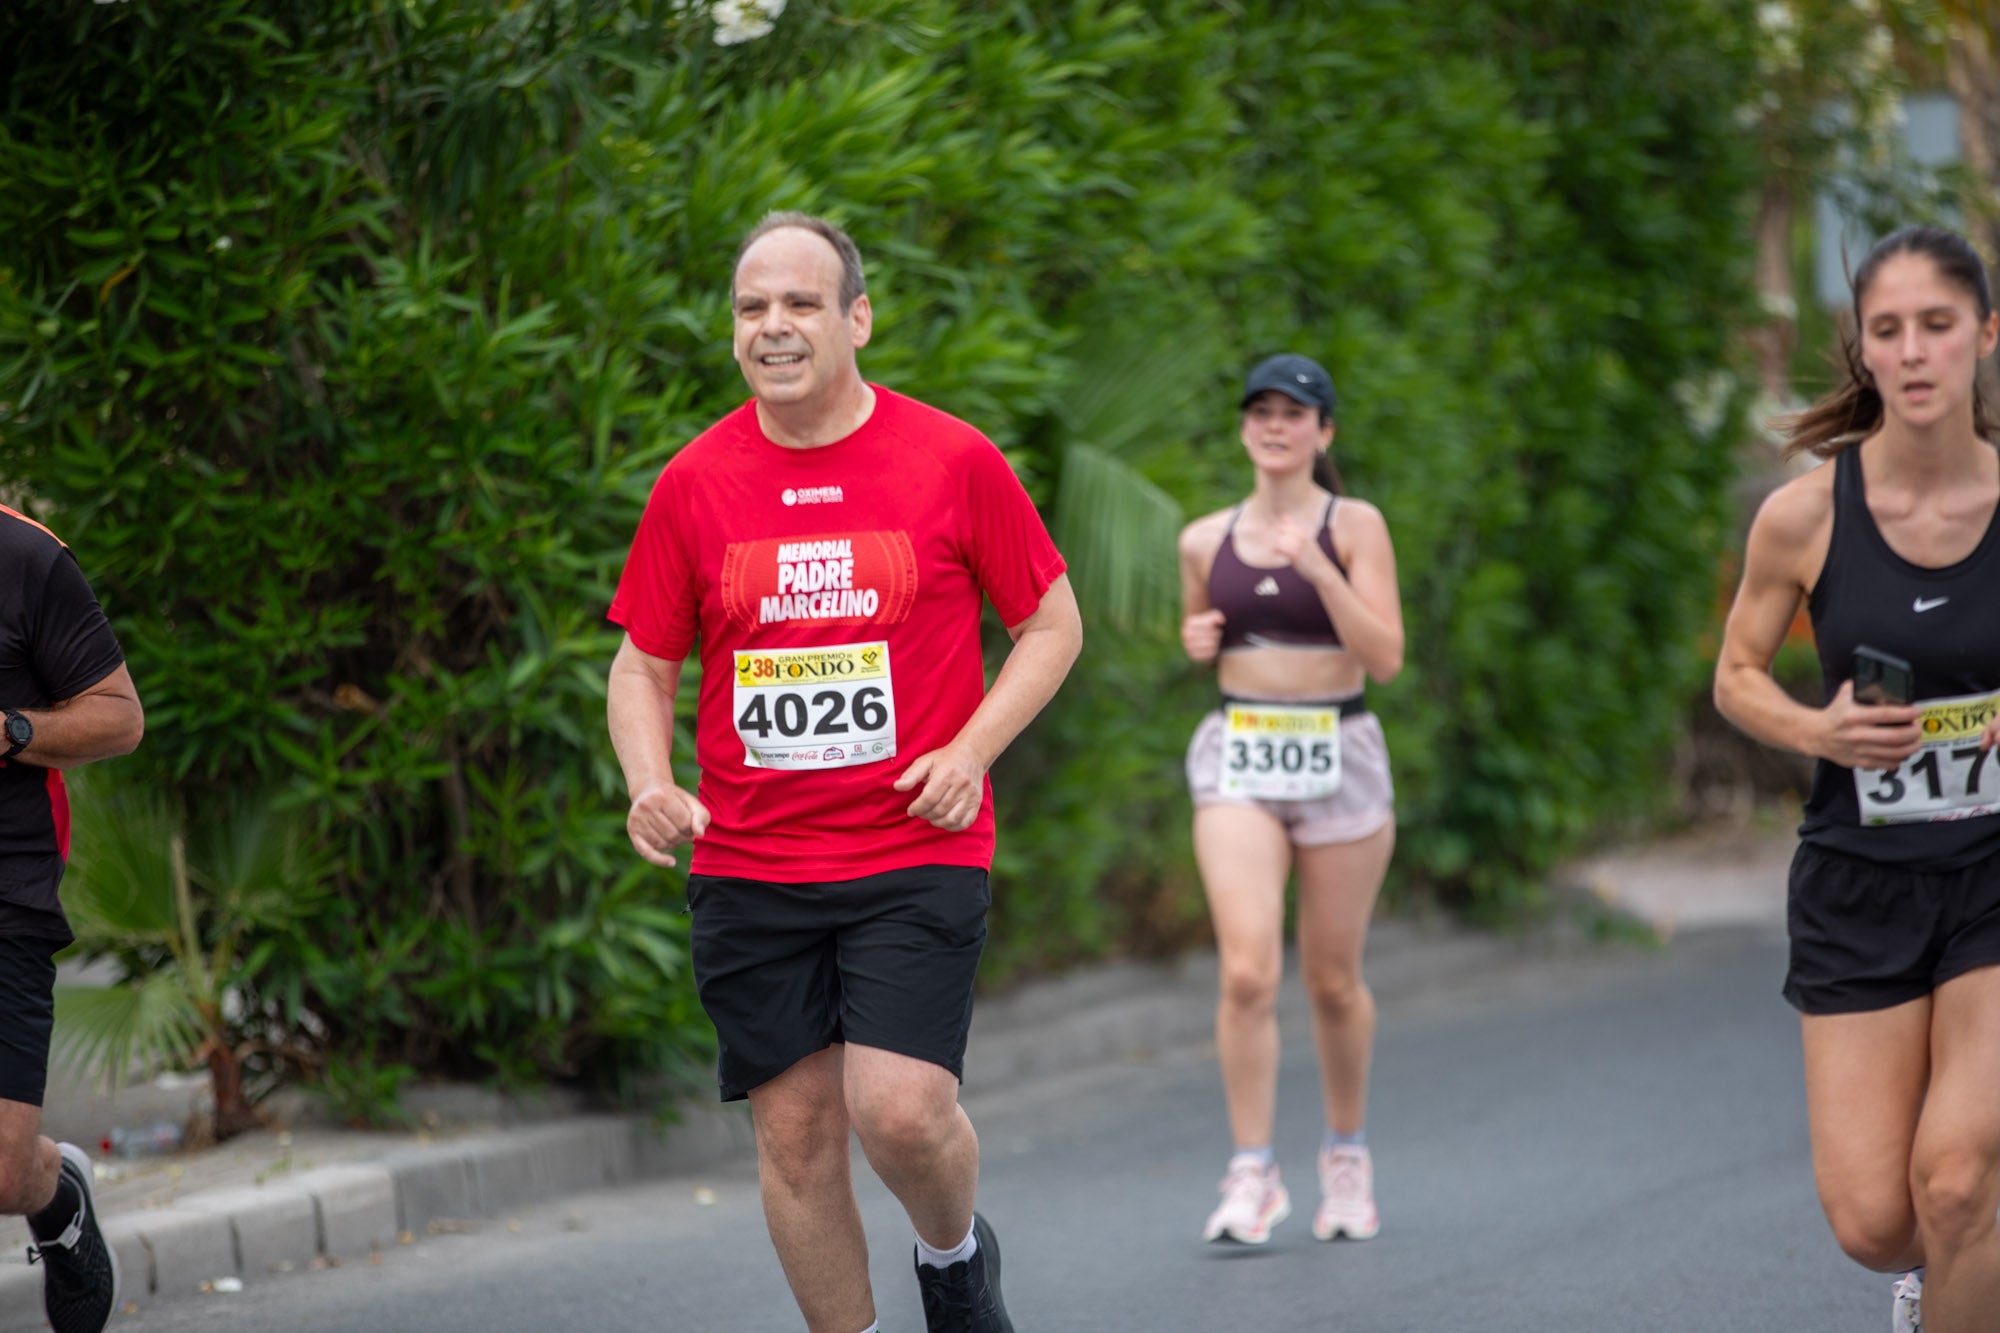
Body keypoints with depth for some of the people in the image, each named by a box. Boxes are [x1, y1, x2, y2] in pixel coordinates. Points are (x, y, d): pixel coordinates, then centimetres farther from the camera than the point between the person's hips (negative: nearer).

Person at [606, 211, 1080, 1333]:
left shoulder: (953, 461, -2)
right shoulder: (695, 483, 3)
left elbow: (1052, 624, 7)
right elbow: (645, 663, 12)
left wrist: (971, 750, -8)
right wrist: (651, 786, -8)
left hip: (916, 852, -2)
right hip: (748, 865, 3)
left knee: (900, 1111, -15)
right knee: (795, 1133, 3)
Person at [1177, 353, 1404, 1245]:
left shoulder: (1354, 526, -3)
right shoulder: (1205, 541, 7)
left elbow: (1385, 658, -11)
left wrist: (1320, 569, -21)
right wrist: (1196, 639, 2)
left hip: (1338, 759, -1)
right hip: (1238, 760, 1)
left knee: (1333, 980, 8)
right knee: (1247, 971, -15)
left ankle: (1346, 1153, 29)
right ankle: (1251, 1174, -11)